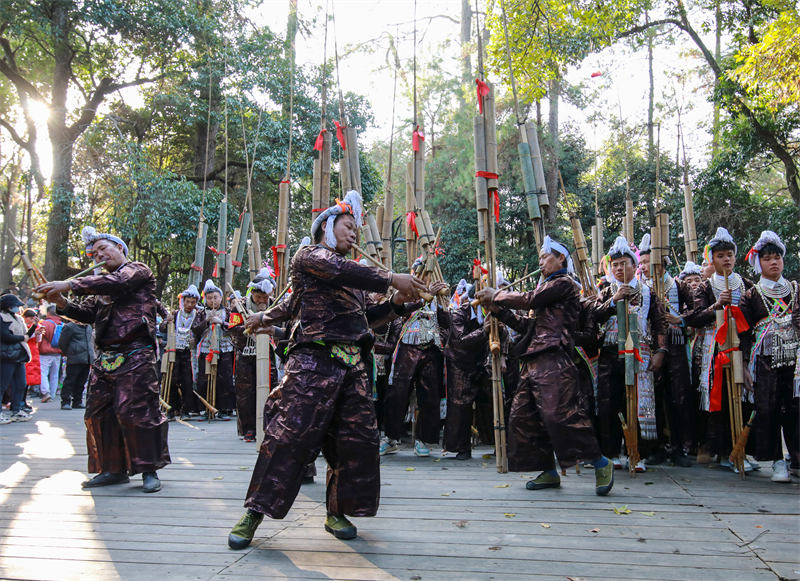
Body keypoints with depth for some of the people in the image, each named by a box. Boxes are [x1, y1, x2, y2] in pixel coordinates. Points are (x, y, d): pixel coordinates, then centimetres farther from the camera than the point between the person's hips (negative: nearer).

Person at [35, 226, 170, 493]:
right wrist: (62, 303, -3)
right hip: (106, 357, 8)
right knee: (98, 412, 6)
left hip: (134, 355, -8)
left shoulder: (138, 270, 2)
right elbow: (87, 312, 16)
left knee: (135, 410, -12)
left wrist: (69, 285, -22)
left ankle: (149, 469, -2)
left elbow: (116, 282, -19)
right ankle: (113, 469, 17)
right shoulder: (102, 284, 25)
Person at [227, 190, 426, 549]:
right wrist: (391, 279, -18)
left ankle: (337, 512, 17)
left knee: (356, 438, 4)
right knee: (291, 433, -11)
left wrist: (396, 303, 13)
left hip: (352, 365, 8)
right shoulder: (310, 256, 4)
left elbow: (363, 319, 26)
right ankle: (254, 513, -1)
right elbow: (340, 271, -17)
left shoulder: (352, 275, 27)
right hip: (315, 360, -8)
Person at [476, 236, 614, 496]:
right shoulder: (547, 288, 28)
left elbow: (529, 299, -10)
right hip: (534, 361, 10)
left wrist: (496, 295, 1)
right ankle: (549, 472, 11)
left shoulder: (564, 283, 0)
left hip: (554, 360, -10)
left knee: (559, 413, -18)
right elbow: (528, 325, 23)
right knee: (523, 416, 5)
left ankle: (600, 464, -6)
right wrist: (498, 310, 16)